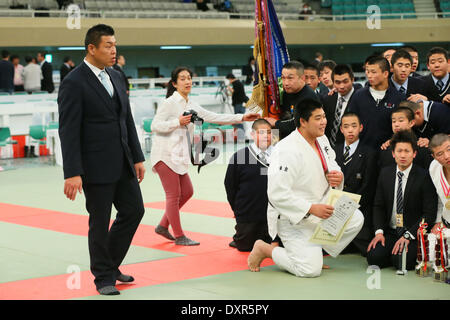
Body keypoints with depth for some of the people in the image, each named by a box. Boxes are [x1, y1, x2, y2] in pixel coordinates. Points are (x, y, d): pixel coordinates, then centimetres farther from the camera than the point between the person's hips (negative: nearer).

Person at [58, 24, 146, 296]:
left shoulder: (116, 77, 11)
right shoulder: (74, 83, -12)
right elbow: (69, 131, -16)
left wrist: (137, 158, 12)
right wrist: (72, 173, -21)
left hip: (122, 163, 8)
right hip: (96, 166, -7)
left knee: (134, 211, 12)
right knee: (100, 222, 3)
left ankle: (110, 264, 30)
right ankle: (104, 278, 19)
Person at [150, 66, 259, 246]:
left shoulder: (190, 105, 14)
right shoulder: (170, 103, -9)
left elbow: (213, 117, 13)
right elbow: (155, 125, -13)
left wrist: (241, 118, 7)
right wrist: (178, 122, -20)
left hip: (178, 156, 9)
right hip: (164, 154, -9)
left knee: (186, 192, 12)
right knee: (173, 194, -4)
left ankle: (163, 226, 23)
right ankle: (179, 236, 4)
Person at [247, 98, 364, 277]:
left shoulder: (321, 140, 4)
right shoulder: (287, 150, -24)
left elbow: (331, 165, 21)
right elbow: (277, 194, -27)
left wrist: (338, 176, -5)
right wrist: (311, 208, -30)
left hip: (320, 206, 9)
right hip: (293, 217, -9)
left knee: (355, 219, -6)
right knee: (310, 269, -15)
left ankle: (316, 251, 10)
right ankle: (264, 249, 8)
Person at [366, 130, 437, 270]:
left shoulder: (424, 176, -8)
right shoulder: (385, 173, 7)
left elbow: (430, 213, -10)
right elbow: (378, 206, 10)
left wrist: (408, 235, -19)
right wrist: (379, 231, -7)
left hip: (413, 233, -4)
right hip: (389, 232, 4)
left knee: (400, 261, -27)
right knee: (374, 258, -21)